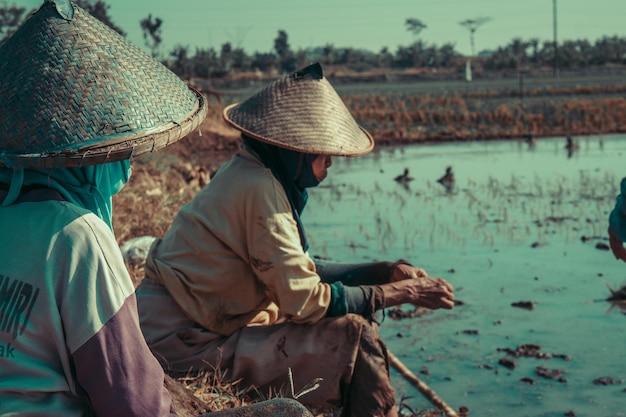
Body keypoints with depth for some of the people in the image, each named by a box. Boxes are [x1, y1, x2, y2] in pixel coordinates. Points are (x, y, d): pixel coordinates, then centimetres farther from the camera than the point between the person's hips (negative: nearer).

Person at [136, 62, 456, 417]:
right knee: (355, 337, -14)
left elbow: (299, 270, 11)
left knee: (356, 320, 12)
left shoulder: (250, 173, 7)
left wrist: (388, 271, 5)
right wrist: (401, 293, -12)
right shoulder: (259, 188, -21)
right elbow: (305, 301, -21)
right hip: (184, 346, -10)